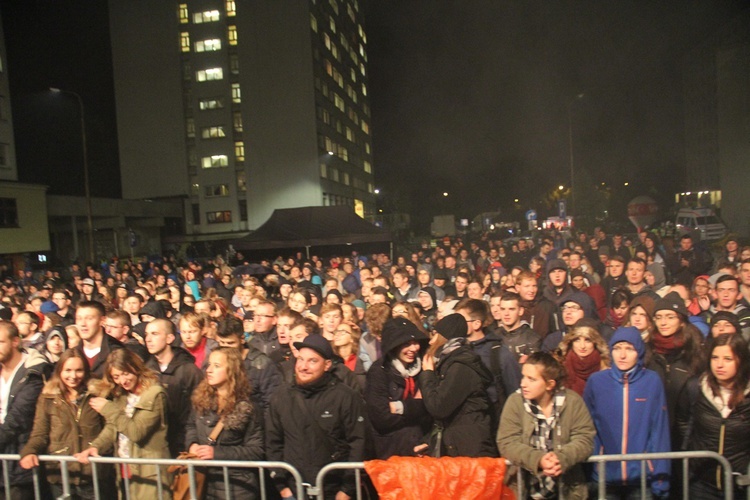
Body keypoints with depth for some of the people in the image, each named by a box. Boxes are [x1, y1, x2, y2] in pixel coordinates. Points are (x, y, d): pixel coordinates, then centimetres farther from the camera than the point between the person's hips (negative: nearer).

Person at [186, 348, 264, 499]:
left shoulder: (245, 408, -14)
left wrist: (217, 452, -19)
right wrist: (192, 444, -5)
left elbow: (256, 451, -13)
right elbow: (191, 426, 16)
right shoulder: (201, 399, 0)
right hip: (205, 482, 4)